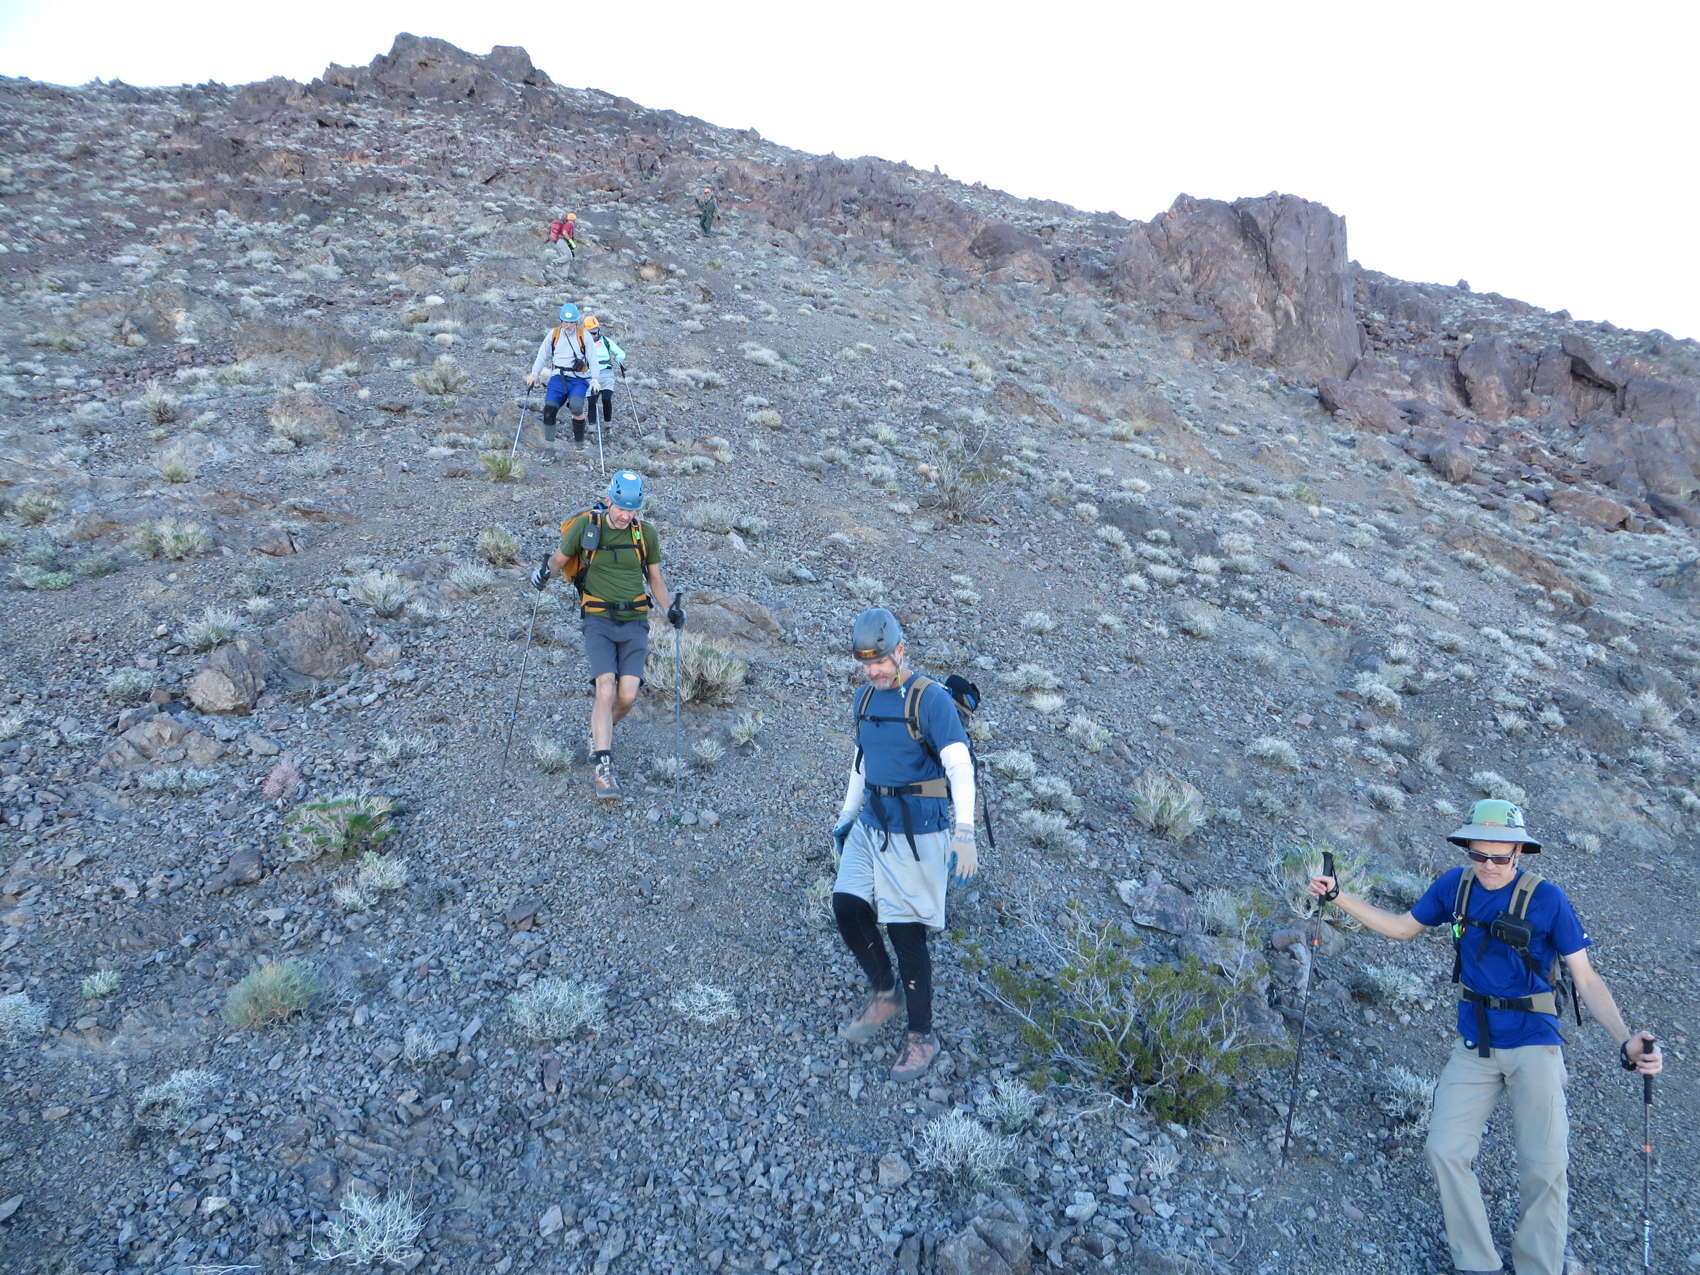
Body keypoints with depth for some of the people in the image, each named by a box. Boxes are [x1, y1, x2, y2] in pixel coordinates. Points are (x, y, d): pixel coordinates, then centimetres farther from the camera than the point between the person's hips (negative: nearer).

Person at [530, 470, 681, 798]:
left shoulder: (646, 534, 4)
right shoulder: (585, 526, -3)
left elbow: (655, 580, 14)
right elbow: (560, 558, 10)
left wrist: (671, 608, -2)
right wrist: (545, 570, -12)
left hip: (634, 622, 2)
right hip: (599, 621, -2)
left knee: (628, 696, -7)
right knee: (606, 690, -17)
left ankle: (598, 736, 24)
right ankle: (603, 768, -13)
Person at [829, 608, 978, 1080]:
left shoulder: (931, 699, -16)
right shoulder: (866, 697, 7)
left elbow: (960, 767, -24)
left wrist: (964, 834, -33)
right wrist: (846, 816, 23)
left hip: (916, 833, -7)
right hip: (871, 825, 7)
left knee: (906, 931, -2)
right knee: (847, 904, 0)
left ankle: (921, 1037, 16)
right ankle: (884, 993, 26)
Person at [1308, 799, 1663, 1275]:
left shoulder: (1547, 898, -12)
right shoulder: (1455, 884, -2)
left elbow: (1586, 979, -10)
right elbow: (1403, 927, 11)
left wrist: (1625, 1040, -25)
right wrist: (1338, 897, 3)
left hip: (1533, 1045, -3)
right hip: (1474, 1046, 3)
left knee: (1545, 1169, -3)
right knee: (1446, 1151, -5)